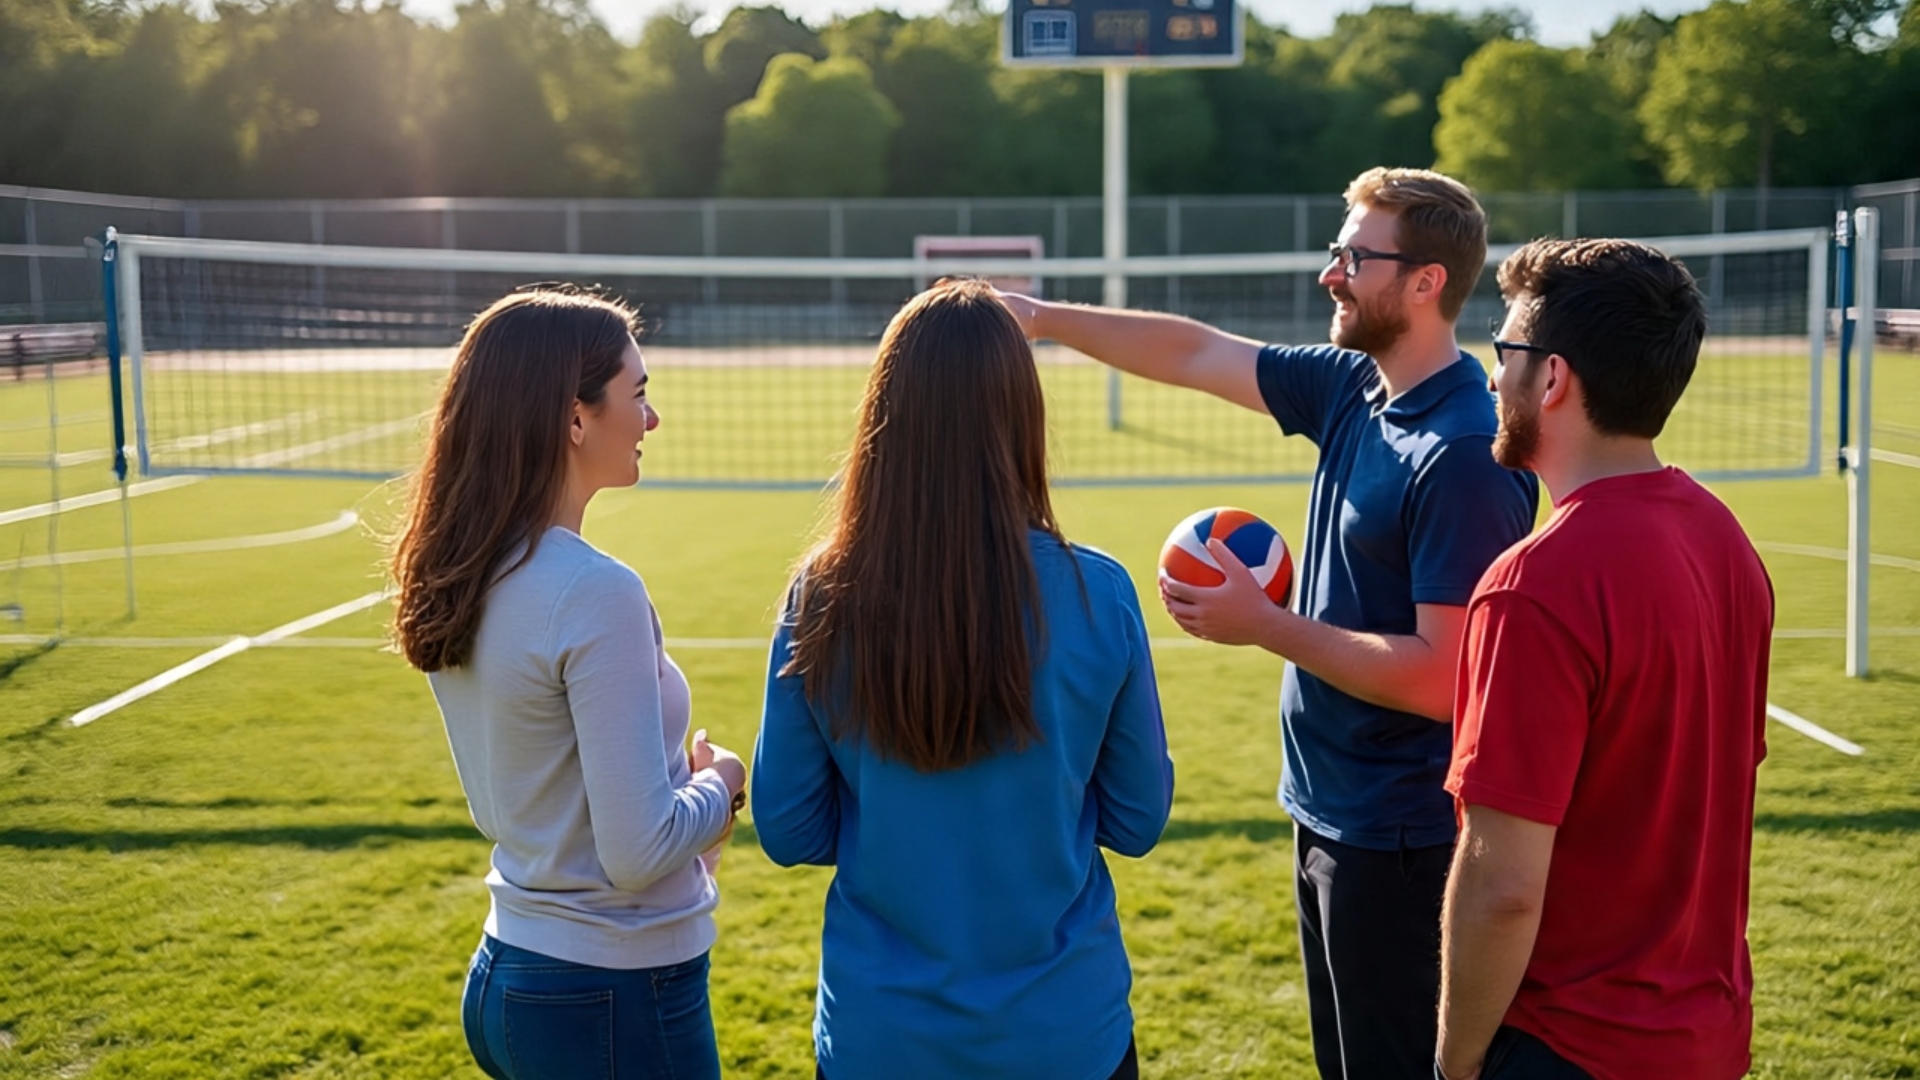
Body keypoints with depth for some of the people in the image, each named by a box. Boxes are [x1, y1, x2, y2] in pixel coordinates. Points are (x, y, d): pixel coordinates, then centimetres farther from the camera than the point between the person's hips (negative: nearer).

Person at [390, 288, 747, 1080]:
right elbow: (639, 853, -23)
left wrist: (680, 773, 7)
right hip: (613, 998, -8)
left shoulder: (460, 578, 2)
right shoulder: (595, 594, -23)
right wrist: (720, 780, -6)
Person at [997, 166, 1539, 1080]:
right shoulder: (1349, 388, 3)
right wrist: (1044, 317, 10)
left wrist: (1261, 625, -20)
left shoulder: (1465, 453, -23)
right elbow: (1194, 354, 13)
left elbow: (1442, 677, -26)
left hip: (1400, 840, -9)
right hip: (1331, 815, 9)